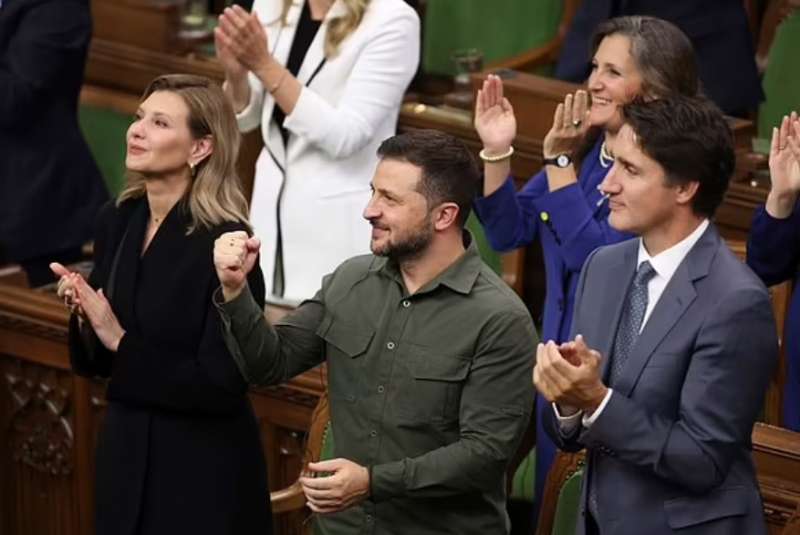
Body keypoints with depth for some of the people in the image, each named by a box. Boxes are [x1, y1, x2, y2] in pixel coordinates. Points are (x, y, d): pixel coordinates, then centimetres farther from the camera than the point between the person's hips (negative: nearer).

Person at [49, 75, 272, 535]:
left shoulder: (224, 243, -18)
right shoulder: (117, 222, 1)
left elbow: (222, 384, -20)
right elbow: (93, 361, 9)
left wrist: (122, 343, -20)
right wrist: (84, 319, -12)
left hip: (204, 475, -6)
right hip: (125, 457, 6)